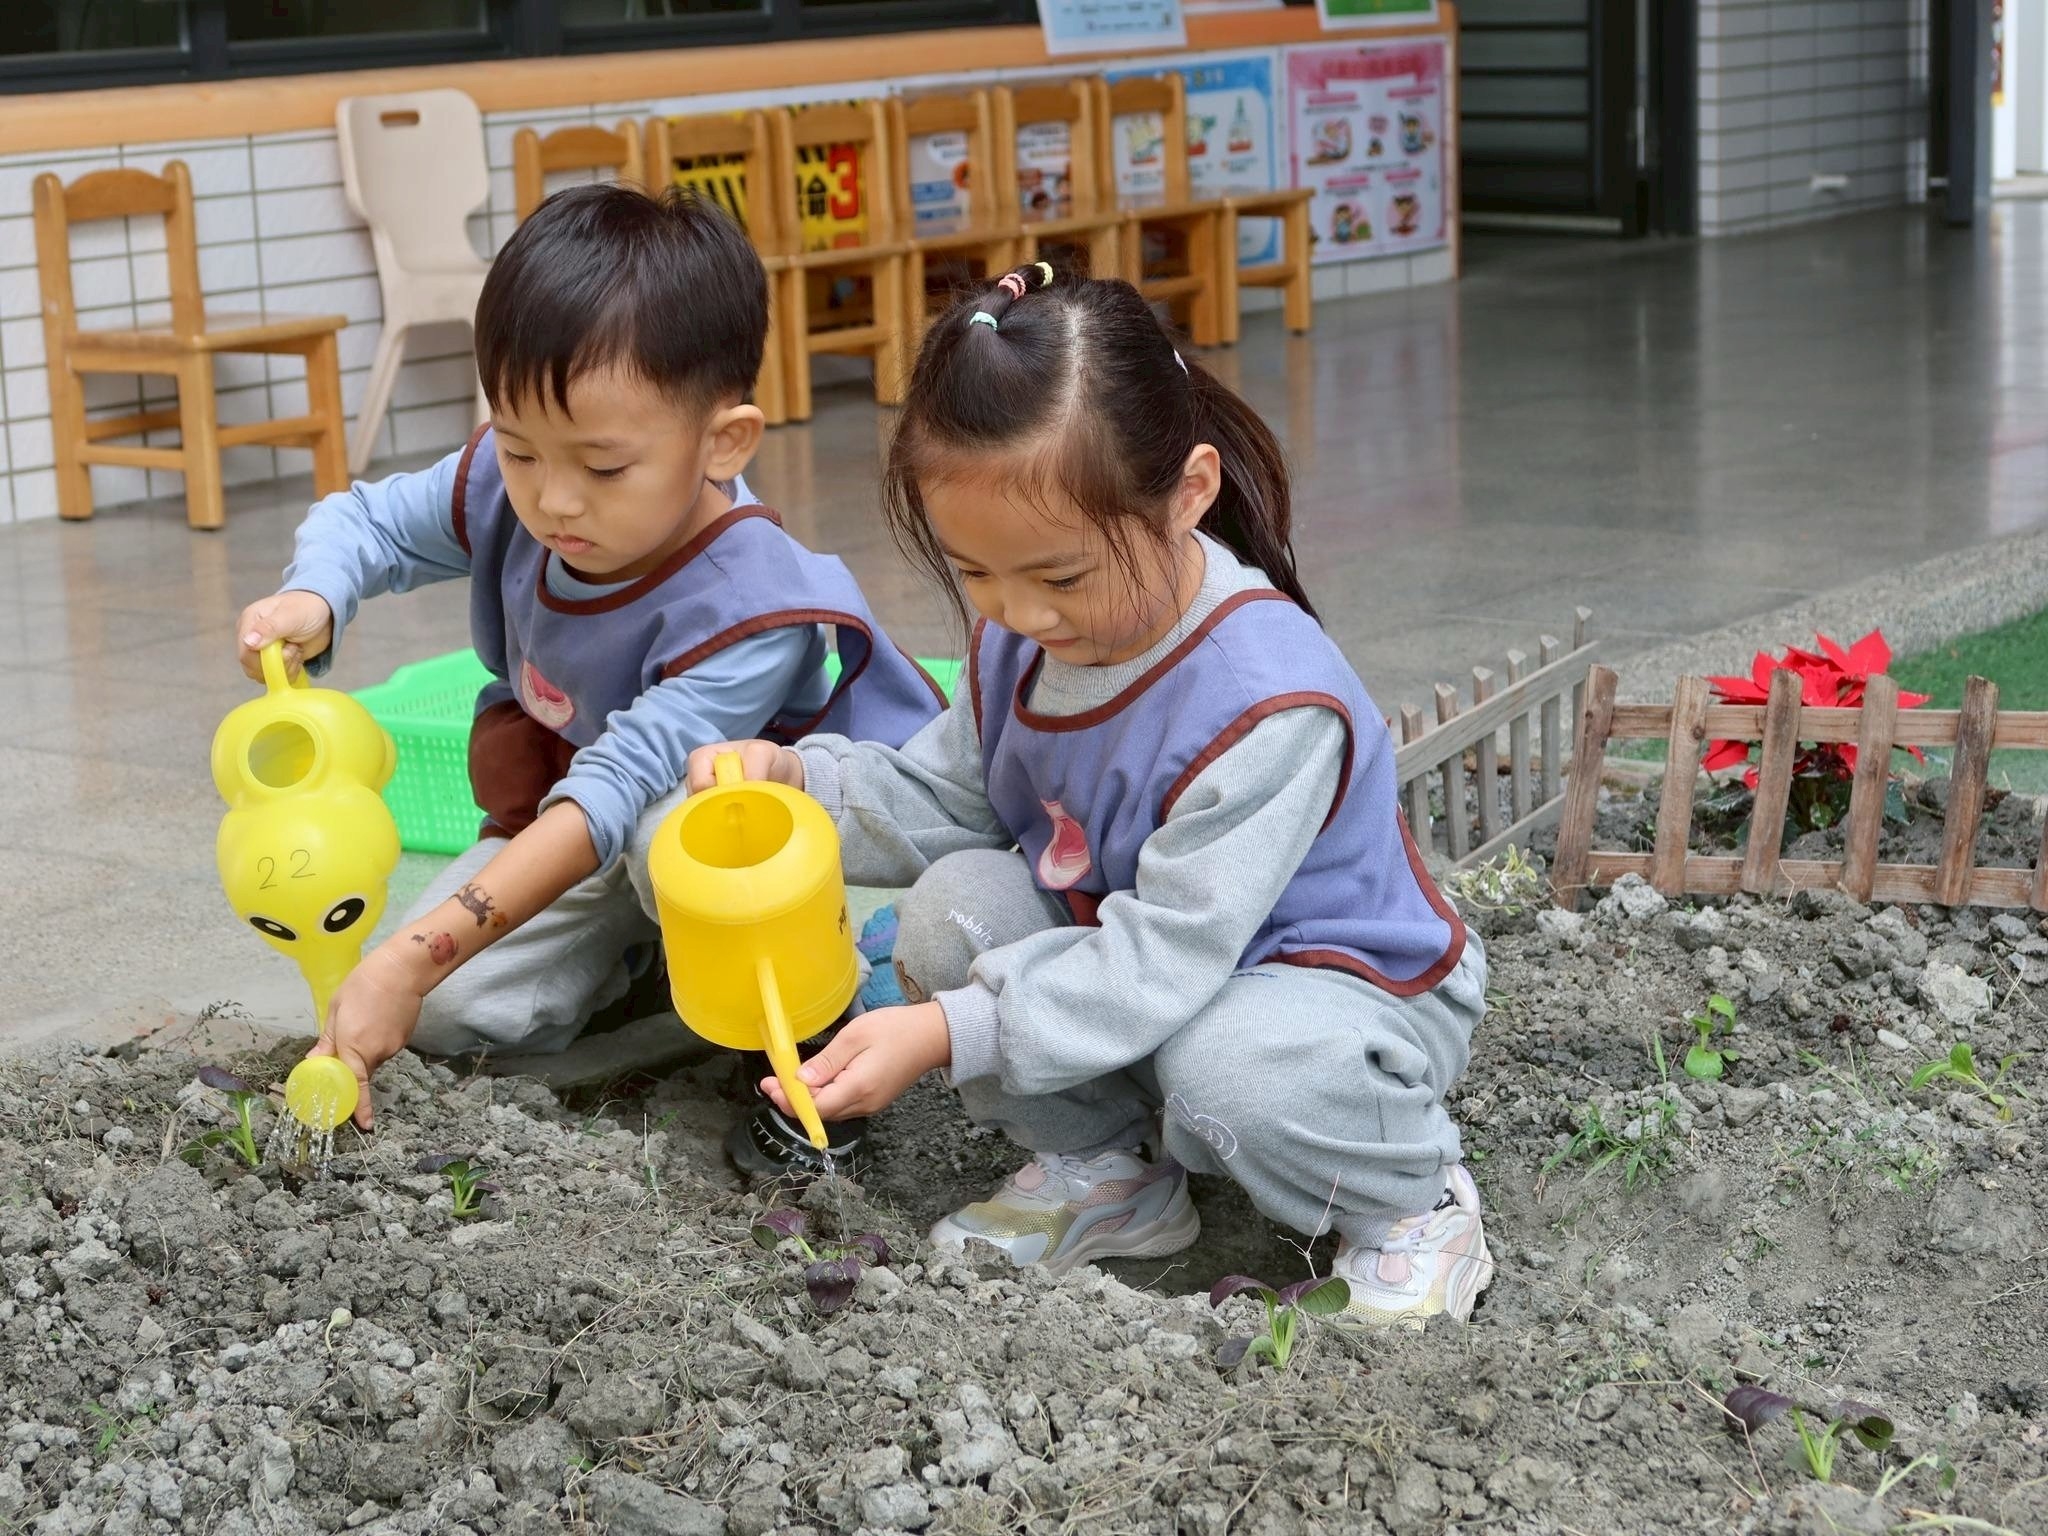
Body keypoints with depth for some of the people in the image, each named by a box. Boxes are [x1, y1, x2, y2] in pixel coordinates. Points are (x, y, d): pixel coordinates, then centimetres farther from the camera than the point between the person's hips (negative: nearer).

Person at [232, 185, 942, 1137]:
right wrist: (310, 602, -22)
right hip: (554, 794, 6)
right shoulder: (507, 487, -16)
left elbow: (615, 794, -41)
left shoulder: (750, 611, -35)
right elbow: (369, 521, 5)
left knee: (674, 829, -41)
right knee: (447, 1012, -13)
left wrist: (415, 956, -47)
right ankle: (643, 943, 14)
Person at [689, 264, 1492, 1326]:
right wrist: (799, 778, -16)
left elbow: (1161, 961, -33)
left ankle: (1407, 1195, -3)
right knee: (954, 904, -15)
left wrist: (946, 1033, -39)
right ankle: (1102, 1170, 4)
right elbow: (941, 800, 4)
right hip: (1127, 942, 7)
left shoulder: (1270, 704, -34)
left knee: (1232, 1073, -38)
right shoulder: (1018, 636, -10)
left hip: (1345, 987, -7)